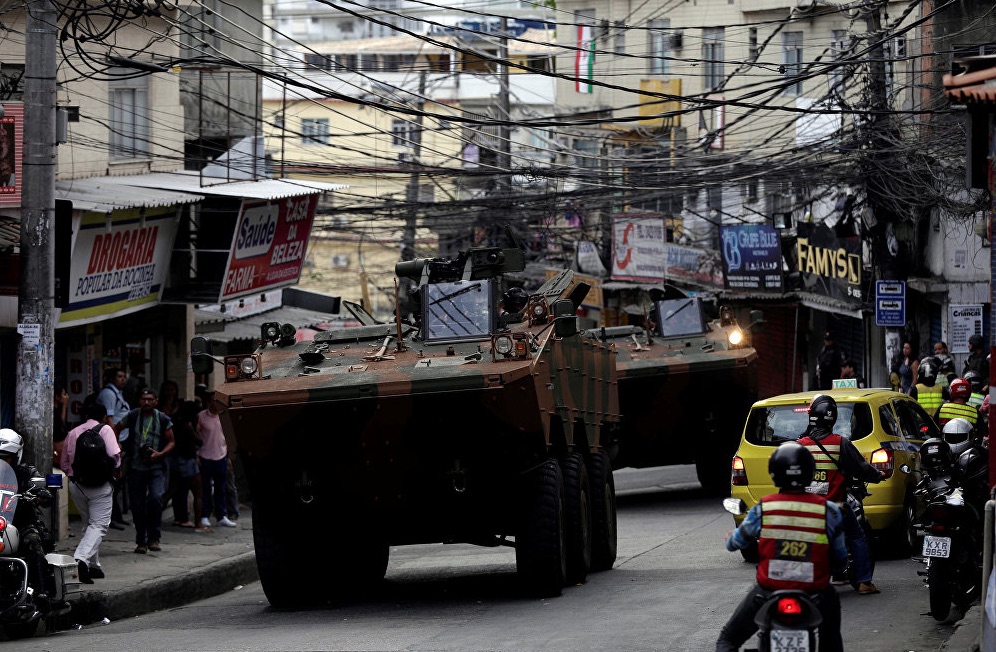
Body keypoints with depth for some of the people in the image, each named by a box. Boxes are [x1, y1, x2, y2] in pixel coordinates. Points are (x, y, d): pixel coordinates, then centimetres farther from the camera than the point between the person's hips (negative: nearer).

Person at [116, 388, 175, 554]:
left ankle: (154, 538, -11)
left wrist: (160, 454, -11)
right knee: (137, 507, 4)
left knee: (156, 498, -22)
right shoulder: (132, 417, 4)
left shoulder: (163, 420, 2)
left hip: (156, 467, -2)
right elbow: (115, 430, 16)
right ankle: (141, 542, 18)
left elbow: (171, 442, 7)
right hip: (136, 468, 2)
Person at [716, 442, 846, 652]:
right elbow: (840, 561, 4)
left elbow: (734, 543, 12)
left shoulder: (762, 510, -6)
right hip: (813, 594, 1)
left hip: (768, 593, -1)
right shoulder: (829, 511, -5)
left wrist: (730, 537, 37)